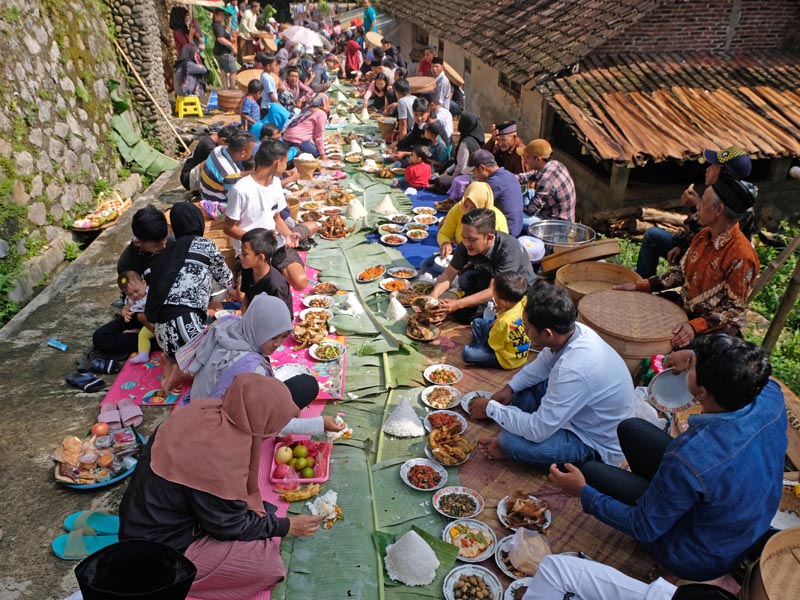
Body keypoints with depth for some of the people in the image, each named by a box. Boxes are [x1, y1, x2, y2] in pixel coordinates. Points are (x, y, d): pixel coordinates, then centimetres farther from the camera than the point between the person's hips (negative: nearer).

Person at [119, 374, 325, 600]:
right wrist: (286, 526, -4)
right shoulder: (221, 460, -33)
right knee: (267, 563, -13)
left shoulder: (203, 409, -11)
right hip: (160, 553, -8)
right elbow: (231, 527, -16)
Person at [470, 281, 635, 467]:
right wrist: (510, 387, -3)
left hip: (598, 447, -8)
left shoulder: (573, 370, -39)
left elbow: (538, 431, -31)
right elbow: (543, 364, 9)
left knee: (510, 441, -21)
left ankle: (510, 447, 9)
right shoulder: (574, 331, -14)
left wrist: (491, 408, -18)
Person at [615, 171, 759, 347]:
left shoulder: (741, 257, -25)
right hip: (686, 308, 8)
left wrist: (695, 326, -36)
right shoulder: (704, 235, 0)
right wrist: (640, 286, 1)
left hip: (717, 325, -8)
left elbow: (735, 310, -22)